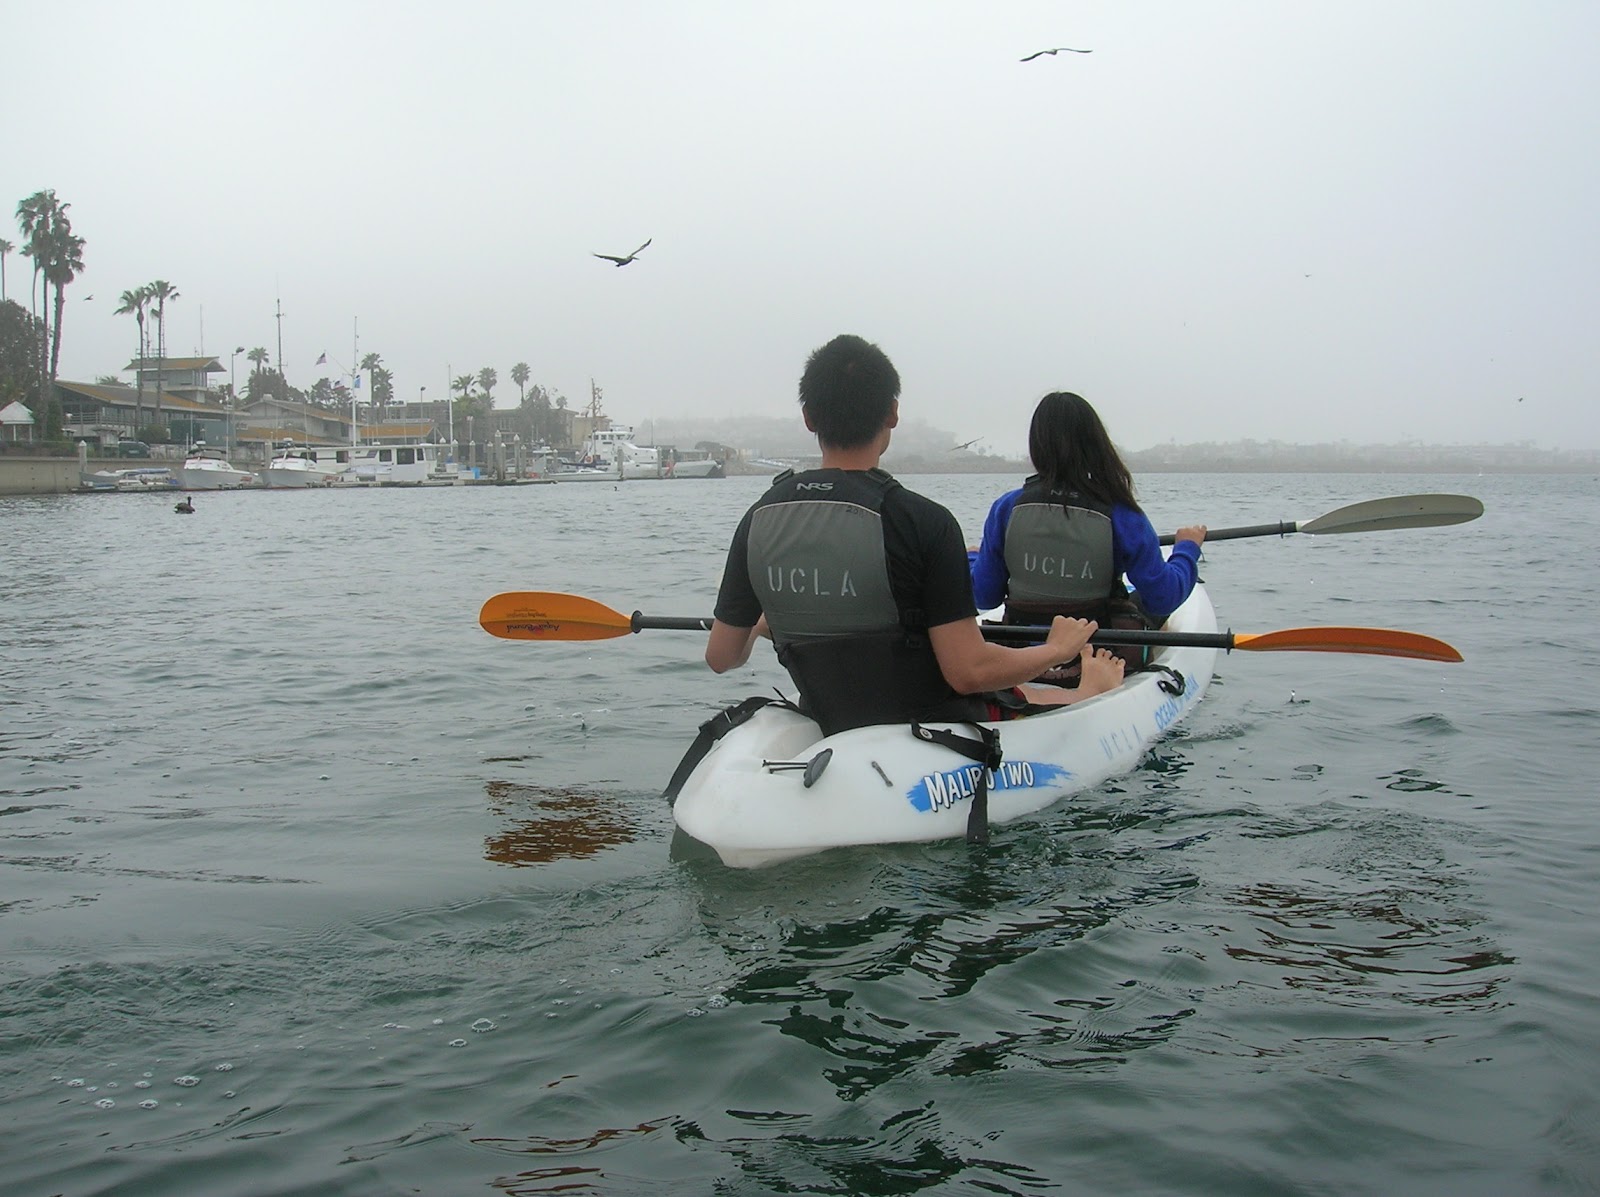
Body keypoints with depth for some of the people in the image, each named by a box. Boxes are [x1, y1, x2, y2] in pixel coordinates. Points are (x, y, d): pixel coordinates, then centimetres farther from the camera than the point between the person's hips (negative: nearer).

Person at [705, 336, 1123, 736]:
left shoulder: (760, 519, -8)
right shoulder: (923, 521, -23)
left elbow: (721, 656, 2)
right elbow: (968, 672, -23)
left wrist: (761, 626, 26)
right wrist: (1058, 649, -4)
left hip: (831, 733, 6)